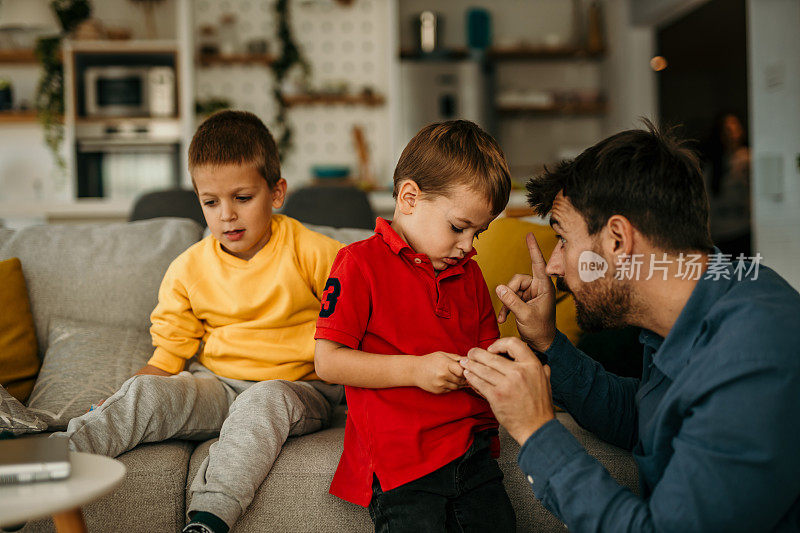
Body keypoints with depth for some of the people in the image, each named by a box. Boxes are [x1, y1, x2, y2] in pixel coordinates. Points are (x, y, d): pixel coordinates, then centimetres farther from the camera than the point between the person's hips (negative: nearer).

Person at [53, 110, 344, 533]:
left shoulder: (313, 254, -5)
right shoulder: (187, 270, 6)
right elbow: (170, 356, 9)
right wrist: (119, 410, -6)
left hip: (297, 390, -3)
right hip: (216, 387, 4)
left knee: (265, 399, -37)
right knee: (146, 391, -23)